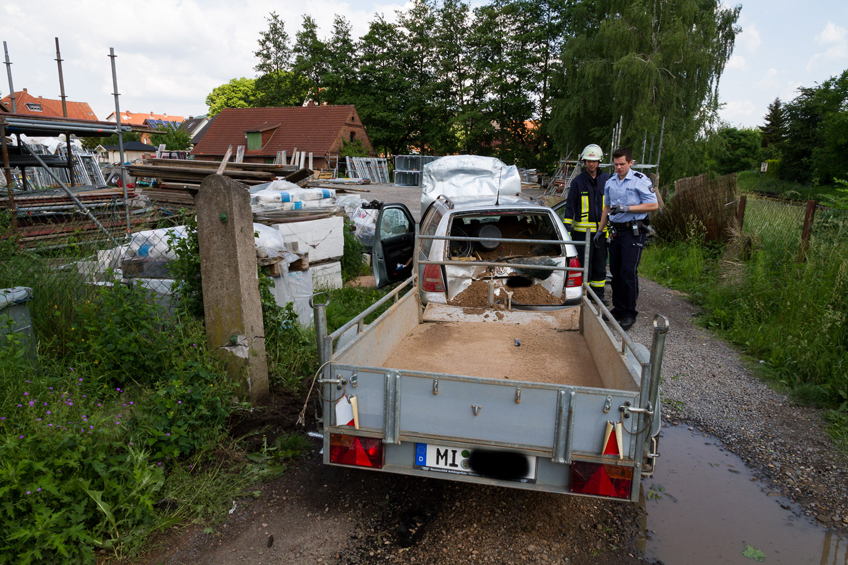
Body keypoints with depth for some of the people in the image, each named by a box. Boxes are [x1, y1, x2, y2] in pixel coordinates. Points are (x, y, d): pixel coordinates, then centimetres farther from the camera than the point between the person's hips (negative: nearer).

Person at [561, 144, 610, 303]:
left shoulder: (606, 179, 6)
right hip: (582, 231, -3)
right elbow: (570, 206, -1)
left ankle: (598, 296, 21)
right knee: (583, 265, 0)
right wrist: (567, 228, -7)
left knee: (600, 266, 10)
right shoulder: (578, 181, -1)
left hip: (601, 231, 3)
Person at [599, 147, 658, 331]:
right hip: (615, 231, 6)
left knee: (629, 272, -9)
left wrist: (627, 208, -17)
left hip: (633, 231, -6)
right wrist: (600, 230, 19)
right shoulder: (610, 182, 12)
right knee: (615, 271, 9)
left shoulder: (640, 180, -7)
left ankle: (629, 314, 0)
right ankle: (618, 309, 20)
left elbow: (653, 205, -9)